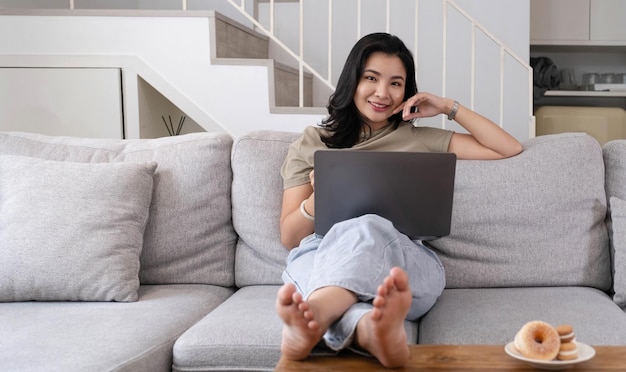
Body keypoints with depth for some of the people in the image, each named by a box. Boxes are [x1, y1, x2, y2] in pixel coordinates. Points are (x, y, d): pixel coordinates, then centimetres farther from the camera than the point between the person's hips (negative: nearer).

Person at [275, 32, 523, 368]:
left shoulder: (421, 139, 25)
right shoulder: (311, 143, 22)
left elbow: (510, 149, 24)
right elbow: (289, 236, 16)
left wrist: (450, 108, 18)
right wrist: (318, 198, -7)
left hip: (404, 263, 0)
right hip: (320, 254, 0)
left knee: (366, 229, -37)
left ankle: (307, 324, -68)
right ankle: (373, 332, -72)